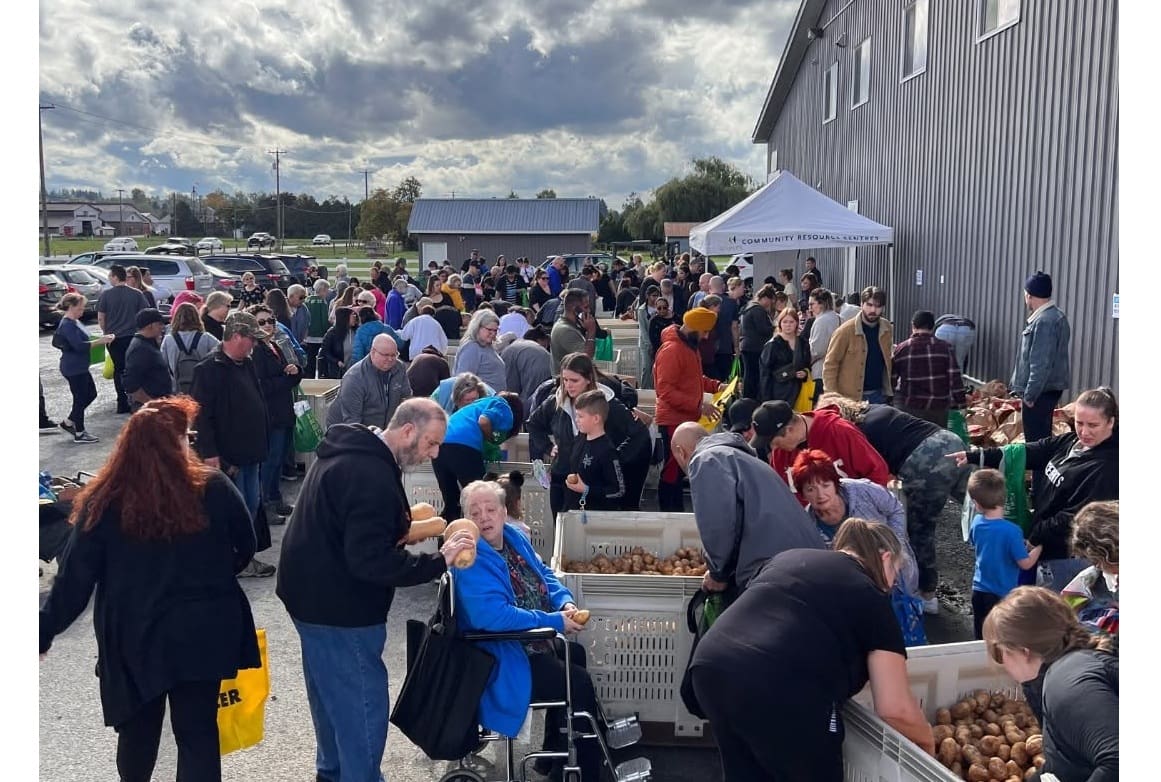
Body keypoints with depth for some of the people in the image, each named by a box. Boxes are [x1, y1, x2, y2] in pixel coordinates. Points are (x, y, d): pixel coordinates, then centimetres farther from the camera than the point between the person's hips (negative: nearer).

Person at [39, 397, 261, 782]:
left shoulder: (103, 502, -9)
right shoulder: (213, 487, -12)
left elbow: (75, 579, -6)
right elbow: (245, 548, 2)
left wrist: (45, 632, 8)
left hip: (133, 639, 2)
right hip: (203, 632, -1)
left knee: (138, 727, 23)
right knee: (198, 730, 10)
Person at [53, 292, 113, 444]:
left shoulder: (73, 322, 11)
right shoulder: (68, 325, -19)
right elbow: (79, 345, -27)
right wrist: (100, 341, -25)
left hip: (79, 367, 10)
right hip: (73, 368, -10)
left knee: (91, 393, 17)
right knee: (80, 399, -1)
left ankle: (68, 422, 27)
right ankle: (79, 434, 10)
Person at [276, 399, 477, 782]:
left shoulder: (349, 451, 6)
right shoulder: (372, 476, -28)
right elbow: (372, 561, -30)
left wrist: (401, 529, 8)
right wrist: (438, 561, -24)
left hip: (317, 593, 11)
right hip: (339, 604, -11)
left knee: (333, 694, 24)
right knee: (362, 704, 0)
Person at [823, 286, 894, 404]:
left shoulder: (886, 328, 3)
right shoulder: (846, 330, -13)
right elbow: (830, 364, -10)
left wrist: (888, 389, 9)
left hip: (879, 395, 5)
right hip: (851, 398, -5)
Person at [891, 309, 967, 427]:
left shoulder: (901, 348, -1)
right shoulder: (945, 348, -3)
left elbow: (891, 380, 4)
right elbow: (955, 378, -6)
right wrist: (960, 404, 1)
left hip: (908, 407, 0)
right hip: (938, 408, 0)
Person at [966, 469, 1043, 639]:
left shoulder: (977, 522, -7)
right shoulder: (1011, 531, -25)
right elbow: (1026, 563, -18)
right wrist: (1039, 546, -3)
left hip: (979, 590, 5)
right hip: (1002, 595, -5)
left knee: (982, 638, 17)